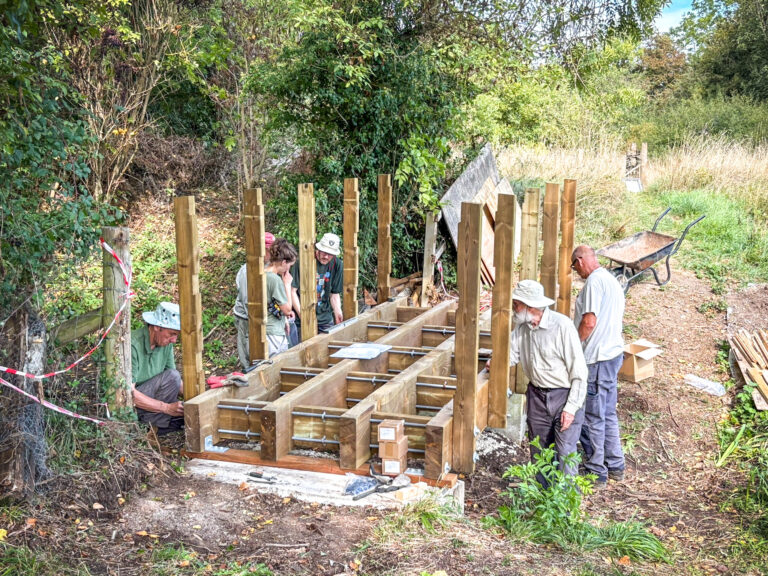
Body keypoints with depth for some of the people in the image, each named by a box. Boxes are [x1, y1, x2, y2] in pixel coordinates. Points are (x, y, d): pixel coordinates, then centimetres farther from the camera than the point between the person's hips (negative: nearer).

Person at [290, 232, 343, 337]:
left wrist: (338, 313, -3)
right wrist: (301, 314, -16)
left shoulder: (337, 265, 2)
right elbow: (292, 290, -9)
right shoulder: (303, 261, -11)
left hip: (325, 318, 4)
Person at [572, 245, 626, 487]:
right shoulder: (612, 280, 15)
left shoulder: (594, 281, -15)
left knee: (592, 417, 0)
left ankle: (596, 472, 9)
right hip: (614, 352, 10)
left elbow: (589, 322, -23)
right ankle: (615, 466, 27)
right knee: (608, 413, 18)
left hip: (596, 358, -10)